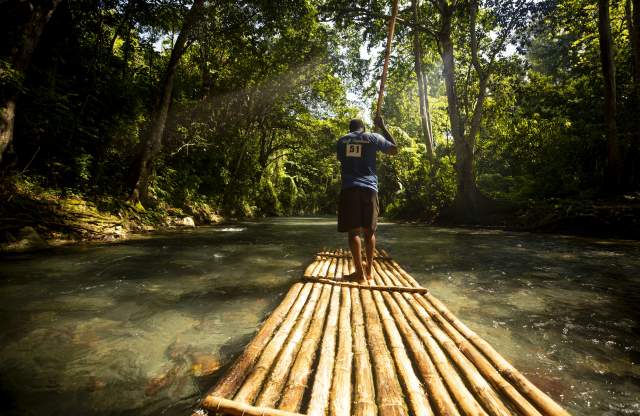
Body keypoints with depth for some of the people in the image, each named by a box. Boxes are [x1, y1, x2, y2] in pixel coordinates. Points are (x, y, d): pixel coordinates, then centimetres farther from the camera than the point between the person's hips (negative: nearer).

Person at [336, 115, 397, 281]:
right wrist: (382, 127, 27)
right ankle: (368, 269, 16)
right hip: (369, 188, 0)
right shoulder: (373, 138, 10)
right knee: (369, 230, 10)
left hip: (349, 188, 0)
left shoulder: (341, 141, 15)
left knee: (353, 231, 1)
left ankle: (360, 272, -2)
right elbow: (395, 149, 21)